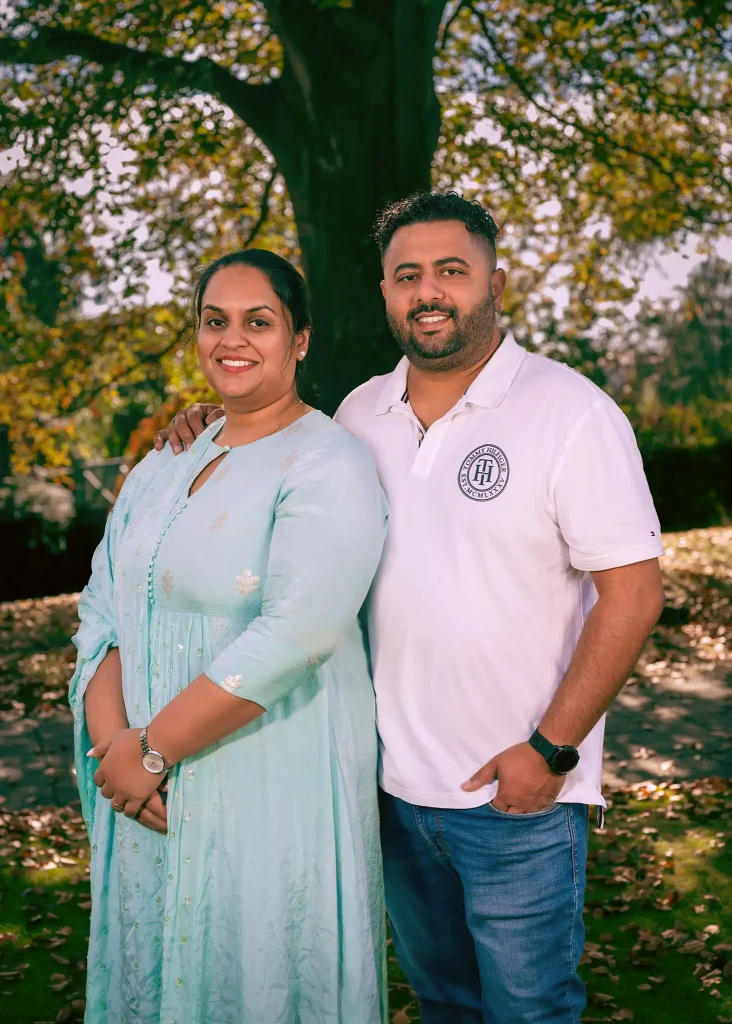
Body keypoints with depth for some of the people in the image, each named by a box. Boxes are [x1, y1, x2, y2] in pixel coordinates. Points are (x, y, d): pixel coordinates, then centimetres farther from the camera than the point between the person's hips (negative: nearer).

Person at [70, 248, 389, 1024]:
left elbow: (295, 635, -23)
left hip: (273, 797, -6)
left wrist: (151, 750, -19)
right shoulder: (167, 463, 10)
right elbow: (102, 609, 5)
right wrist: (113, 744, -11)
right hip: (153, 794, 7)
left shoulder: (328, 466, -12)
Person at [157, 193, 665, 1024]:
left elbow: (633, 592, -15)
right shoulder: (361, 413, 4)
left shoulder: (571, 413, -13)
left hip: (516, 794, -5)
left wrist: (550, 750, -17)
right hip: (391, 783, 5)